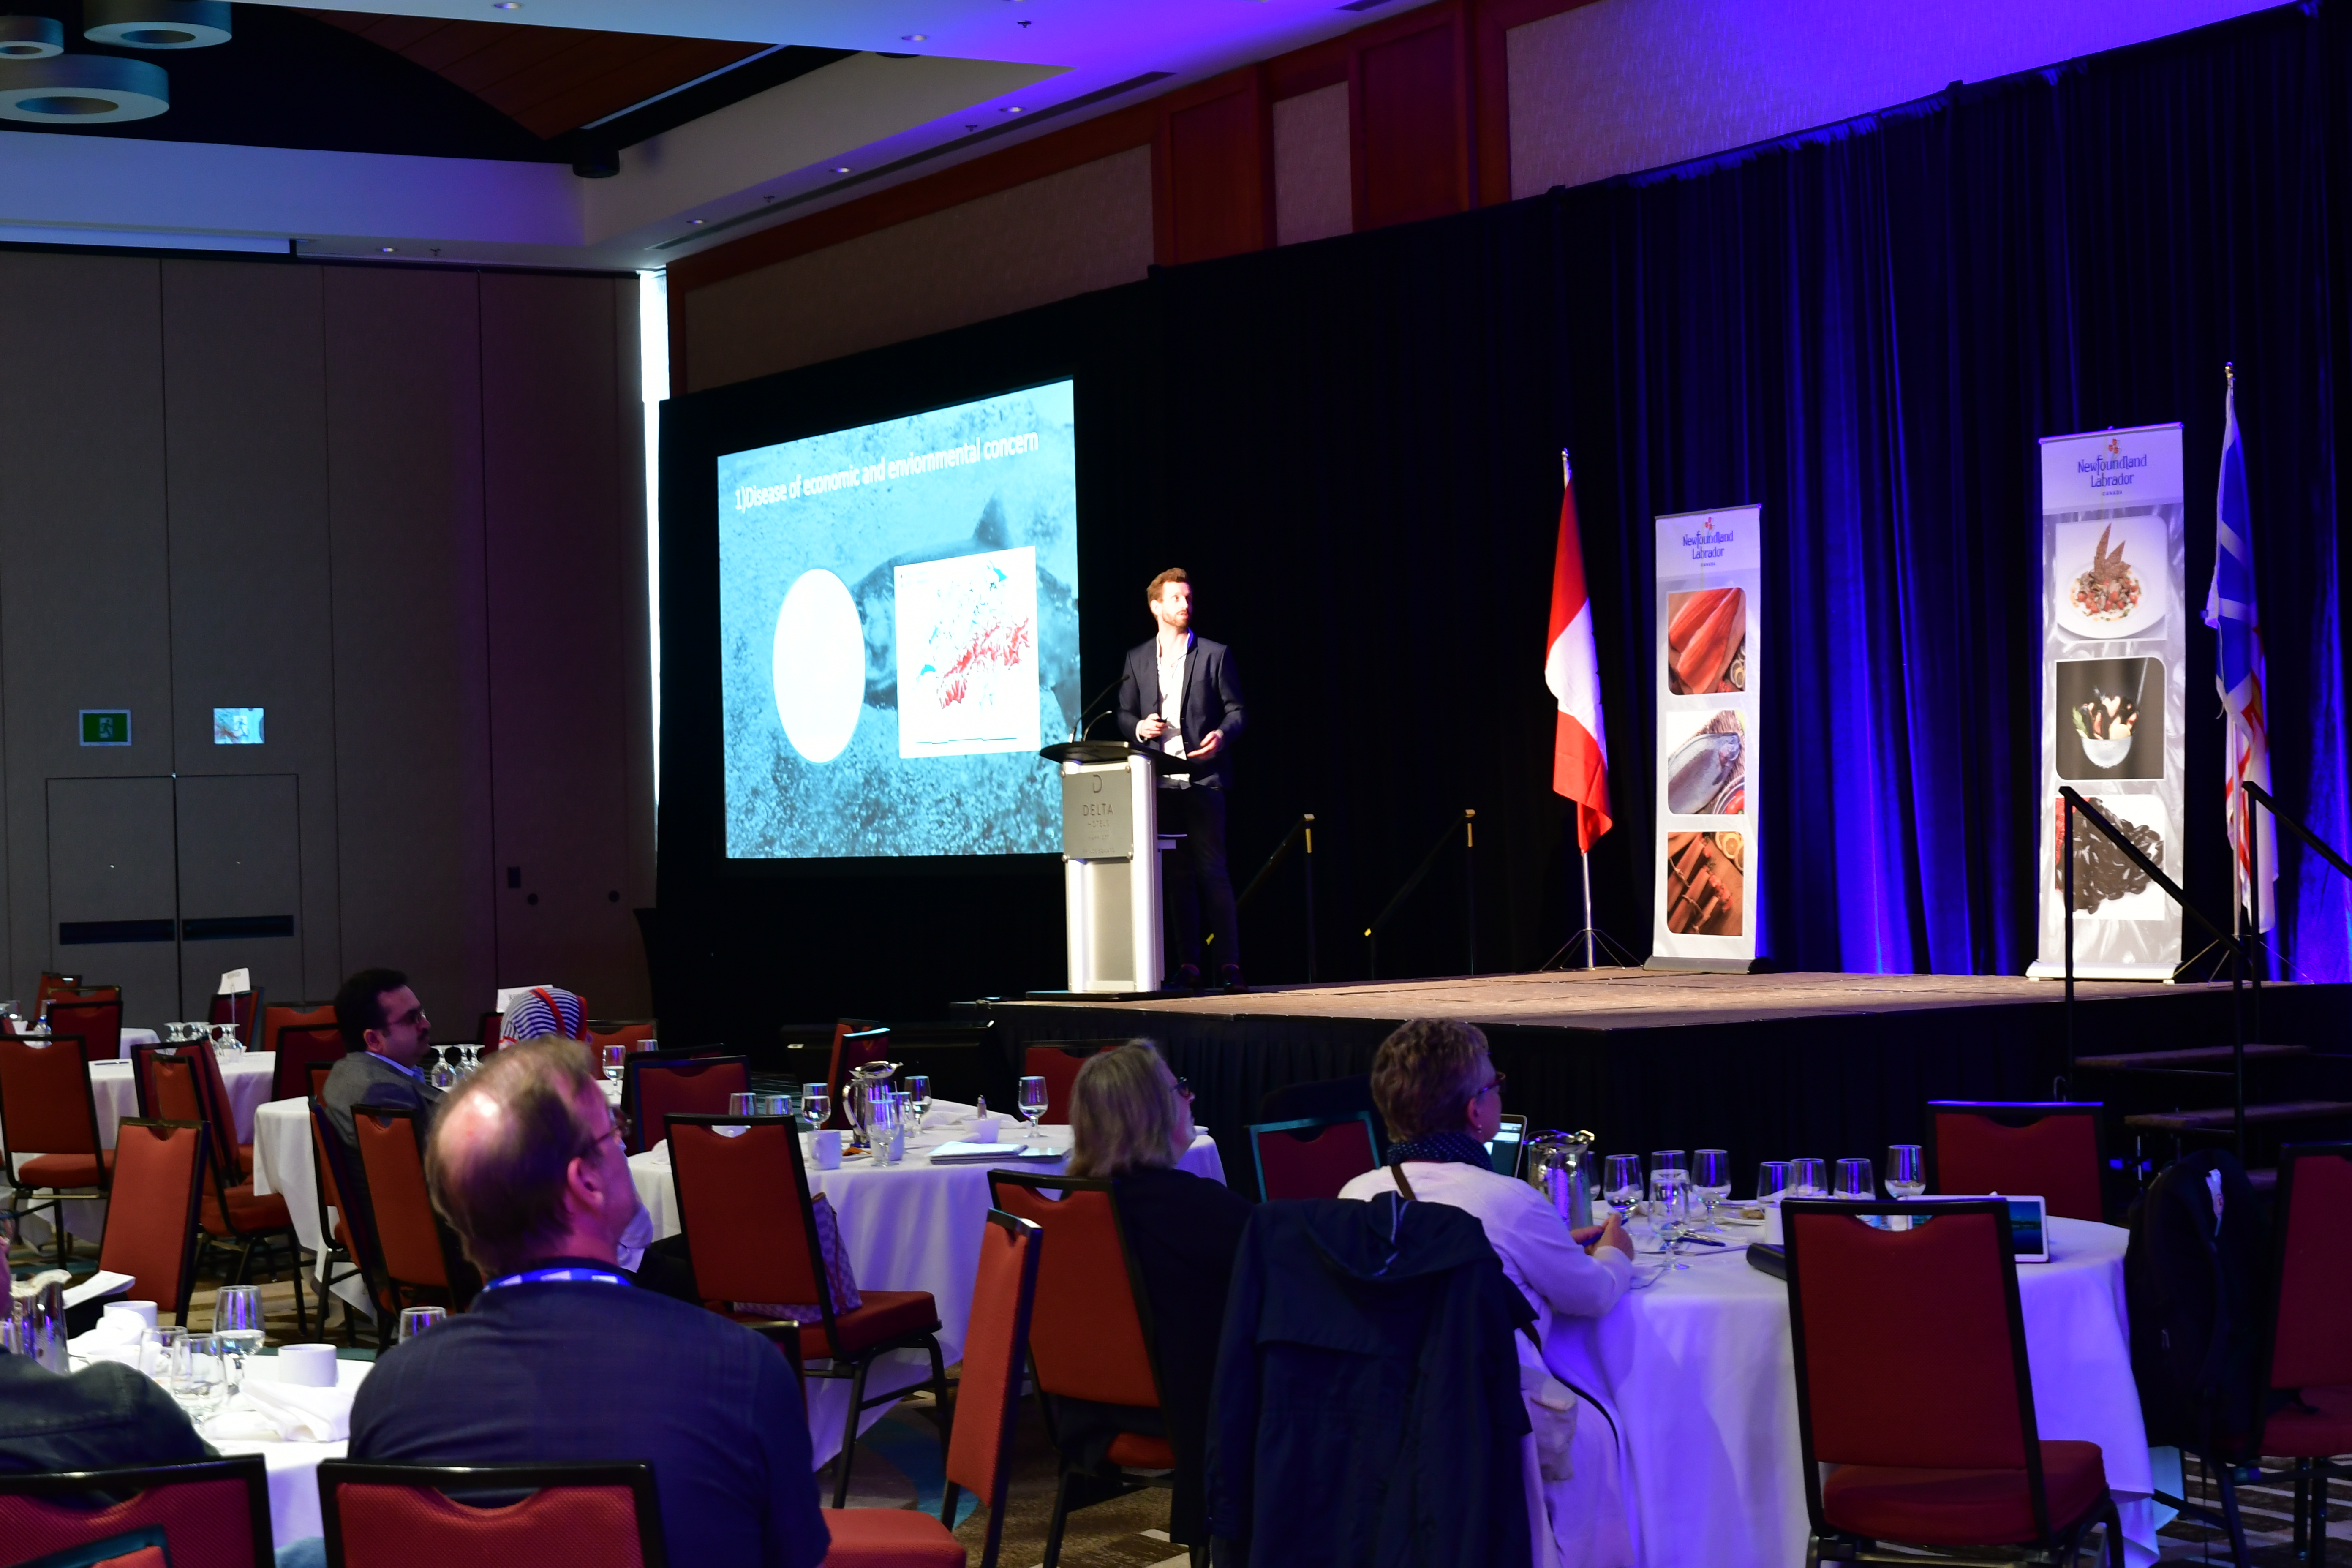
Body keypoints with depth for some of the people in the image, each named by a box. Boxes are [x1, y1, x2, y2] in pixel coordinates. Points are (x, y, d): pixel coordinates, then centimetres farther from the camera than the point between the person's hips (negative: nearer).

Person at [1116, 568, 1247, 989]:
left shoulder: (1214, 655, 5)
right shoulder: (1137, 659, 12)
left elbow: (1236, 710, 4)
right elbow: (1125, 714, 15)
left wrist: (1222, 734, -16)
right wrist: (1138, 727, -7)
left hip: (1203, 777, -3)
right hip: (1160, 781, 3)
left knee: (1212, 871, -7)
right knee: (1177, 874, 5)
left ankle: (1228, 964, -7)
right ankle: (1188, 964, 7)